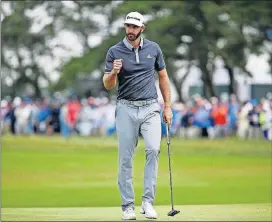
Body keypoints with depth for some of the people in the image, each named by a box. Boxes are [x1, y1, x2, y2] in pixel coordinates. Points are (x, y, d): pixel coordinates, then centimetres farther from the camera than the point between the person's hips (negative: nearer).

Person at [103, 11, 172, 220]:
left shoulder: (153, 48, 5)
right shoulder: (115, 51, -1)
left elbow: (163, 77, 15)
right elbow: (108, 85, -3)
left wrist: (168, 107, 11)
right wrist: (114, 72, -26)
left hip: (150, 108, 1)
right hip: (126, 109, -1)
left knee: (153, 149, -18)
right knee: (126, 158, 0)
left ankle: (148, 201, -13)